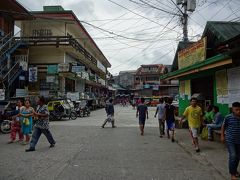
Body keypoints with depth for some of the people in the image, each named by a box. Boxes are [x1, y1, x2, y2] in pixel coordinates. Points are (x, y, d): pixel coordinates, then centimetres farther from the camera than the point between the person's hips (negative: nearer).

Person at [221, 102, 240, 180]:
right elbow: (223, 126, -1)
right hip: (230, 140, -4)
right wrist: (222, 136, 0)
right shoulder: (228, 117, -13)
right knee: (233, 156, -8)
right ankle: (232, 173, 7)